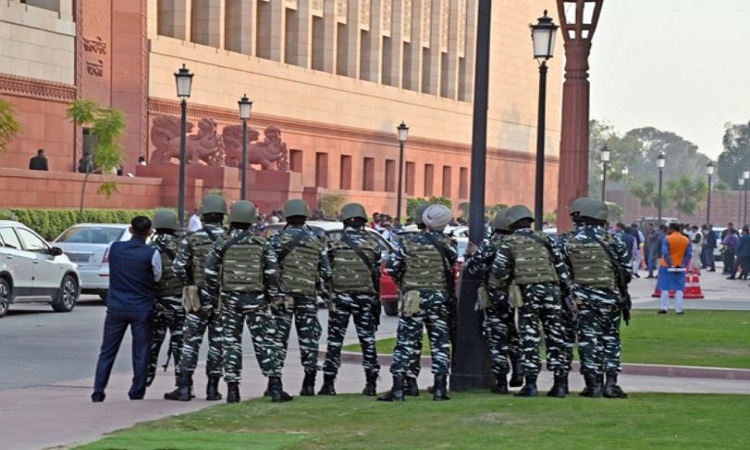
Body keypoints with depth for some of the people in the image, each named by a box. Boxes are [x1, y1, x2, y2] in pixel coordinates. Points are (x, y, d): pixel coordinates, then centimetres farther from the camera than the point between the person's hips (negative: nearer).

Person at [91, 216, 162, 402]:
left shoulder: (115, 248, -2)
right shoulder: (151, 254, -10)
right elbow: (157, 278, 1)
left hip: (116, 308, 2)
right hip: (141, 309, -2)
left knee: (107, 352, 9)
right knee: (140, 354, 7)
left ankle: (98, 393, 5)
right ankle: (136, 394, 9)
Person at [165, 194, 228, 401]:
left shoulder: (192, 240, -5)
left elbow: (178, 267, -9)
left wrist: (189, 282, 6)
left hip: (199, 297, -2)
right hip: (223, 298, 2)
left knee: (190, 342, 2)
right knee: (217, 342, 7)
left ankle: (184, 388, -1)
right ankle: (213, 388, 8)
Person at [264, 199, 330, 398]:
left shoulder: (278, 238, 0)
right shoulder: (317, 241, 8)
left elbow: (269, 264, -13)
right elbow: (326, 271, 6)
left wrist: (272, 290, -8)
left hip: (283, 293, -2)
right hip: (308, 295, 2)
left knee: (279, 337, 1)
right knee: (309, 337, 9)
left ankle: (275, 381, -6)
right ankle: (309, 384, 9)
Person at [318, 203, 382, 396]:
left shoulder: (335, 244, -3)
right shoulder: (373, 243, 2)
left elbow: (327, 272, -1)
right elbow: (376, 274, 4)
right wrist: (376, 300, 11)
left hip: (340, 296, -1)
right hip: (365, 297, 1)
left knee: (335, 340, 3)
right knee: (368, 340, 8)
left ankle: (329, 383, 0)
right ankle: (371, 384, 7)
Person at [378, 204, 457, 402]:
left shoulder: (409, 243, -4)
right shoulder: (447, 244, -3)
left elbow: (391, 268, -3)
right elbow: (452, 270, -1)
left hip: (413, 297, -1)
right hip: (439, 297, 1)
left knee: (405, 342, 1)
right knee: (439, 343, 10)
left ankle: (398, 388, -5)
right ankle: (440, 388, 7)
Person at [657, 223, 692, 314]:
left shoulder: (667, 239, -10)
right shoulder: (686, 240, 2)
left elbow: (665, 253, -16)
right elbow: (689, 254, -2)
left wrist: (671, 264, -15)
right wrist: (683, 265, -6)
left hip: (667, 266, -3)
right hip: (680, 268, 3)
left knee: (665, 288, 5)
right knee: (679, 289, 7)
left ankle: (664, 308, 4)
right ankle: (678, 309, 3)